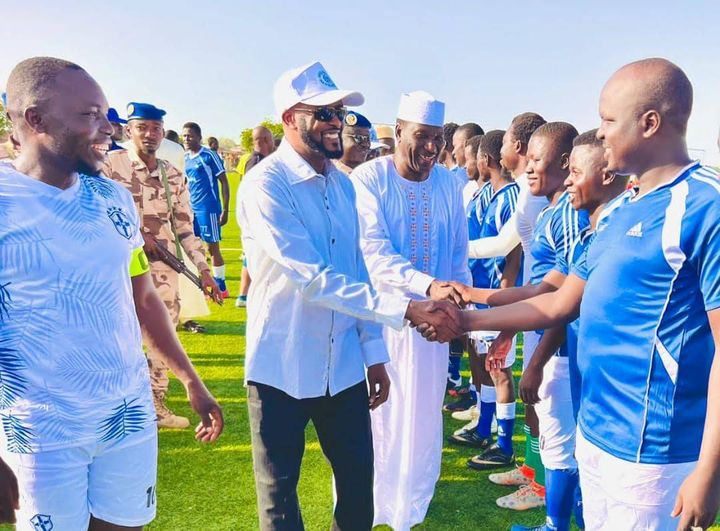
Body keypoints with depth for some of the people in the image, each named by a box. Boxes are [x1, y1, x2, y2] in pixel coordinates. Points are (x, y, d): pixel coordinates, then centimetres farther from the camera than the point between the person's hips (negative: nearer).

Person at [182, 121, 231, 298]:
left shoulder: (209, 156, -10)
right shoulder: (184, 158, 10)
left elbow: (224, 183, -8)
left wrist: (225, 210, -13)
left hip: (208, 209, -7)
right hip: (191, 209, 7)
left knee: (212, 248, -1)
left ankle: (221, 288, 10)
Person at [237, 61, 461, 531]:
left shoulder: (342, 183, 7)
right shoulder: (265, 185, -16)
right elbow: (315, 278, -26)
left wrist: (373, 351, 8)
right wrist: (407, 309, -30)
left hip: (344, 366, 6)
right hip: (281, 368, -5)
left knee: (358, 484, 14)